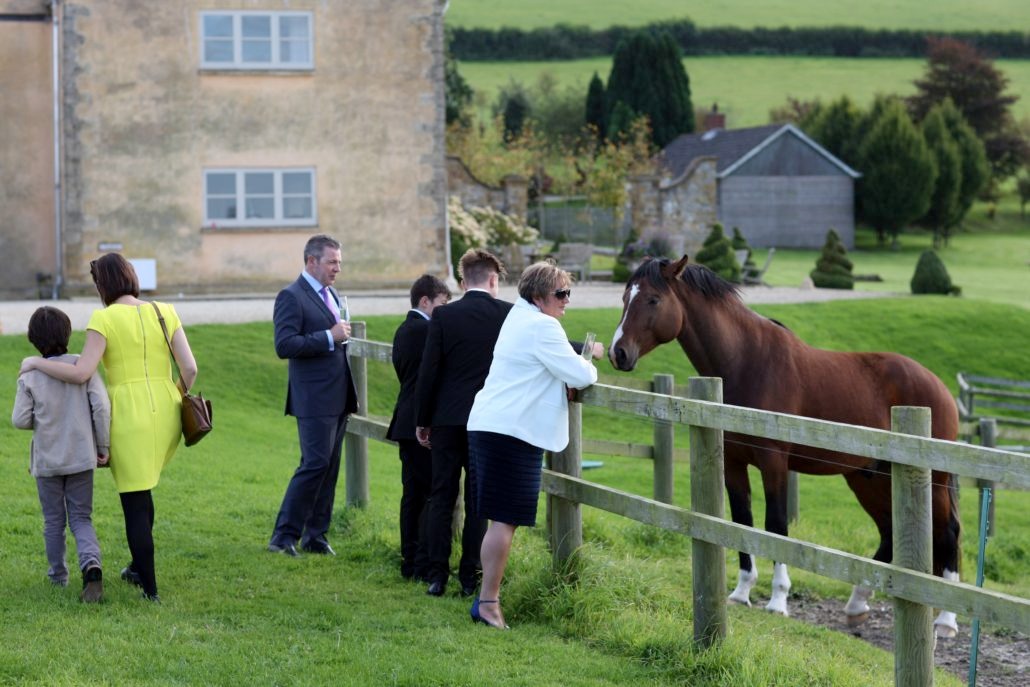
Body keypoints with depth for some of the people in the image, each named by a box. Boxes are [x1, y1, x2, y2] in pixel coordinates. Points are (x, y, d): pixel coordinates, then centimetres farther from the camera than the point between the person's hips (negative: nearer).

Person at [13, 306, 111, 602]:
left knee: (54, 520, 16)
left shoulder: (29, 377, -9)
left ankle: (58, 574, 27)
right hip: (81, 457, 0)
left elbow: (20, 420, -9)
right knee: (81, 518, 7)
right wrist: (103, 446, -3)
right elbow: (101, 406, -13)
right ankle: (91, 564, -18)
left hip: (47, 459, 0)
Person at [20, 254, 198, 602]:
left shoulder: (104, 318, -9)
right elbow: (190, 368, -1)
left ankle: (150, 587, 5)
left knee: (134, 502, 4)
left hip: (129, 416, -5)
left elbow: (81, 373, -16)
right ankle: (139, 567, 34)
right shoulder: (165, 313, 3)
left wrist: (36, 362, -2)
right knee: (141, 486, 26)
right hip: (165, 413, 5)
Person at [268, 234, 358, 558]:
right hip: (314, 399, -9)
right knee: (315, 464, -13)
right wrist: (329, 337, -20)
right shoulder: (291, 297, -10)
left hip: (338, 398, 9)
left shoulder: (333, 296, 18)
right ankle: (284, 536, -7)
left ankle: (315, 535, 15)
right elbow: (284, 345, -20)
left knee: (329, 468, 9)